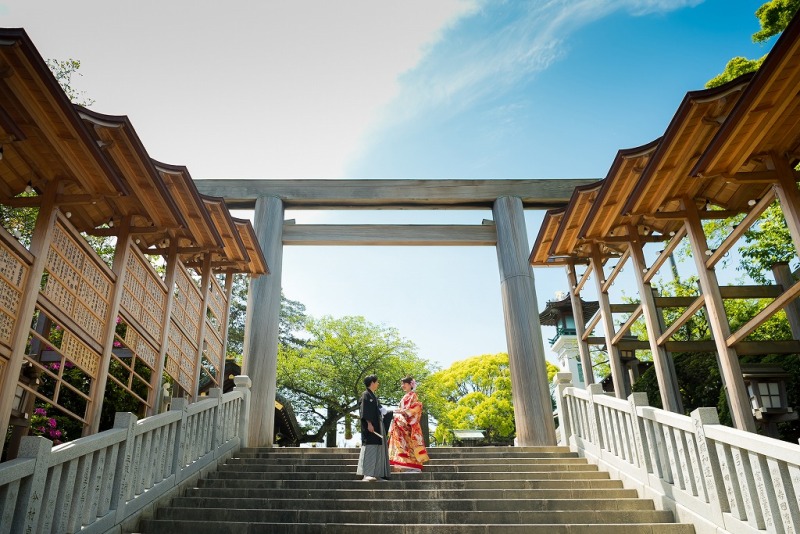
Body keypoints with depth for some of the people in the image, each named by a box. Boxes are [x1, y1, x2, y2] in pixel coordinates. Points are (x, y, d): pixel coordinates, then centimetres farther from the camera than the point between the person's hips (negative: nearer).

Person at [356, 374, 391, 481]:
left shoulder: (374, 396, 21)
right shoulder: (366, 395, -6)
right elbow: (364, 411, -15)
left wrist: (382, 411, 10)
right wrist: (369, 424, -22)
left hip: (377, 426, 10)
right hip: (370, 426, -10)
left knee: (378, 449, 7)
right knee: (370, 448, -13)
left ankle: (376, 473, 10)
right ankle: (367, 474, -15)